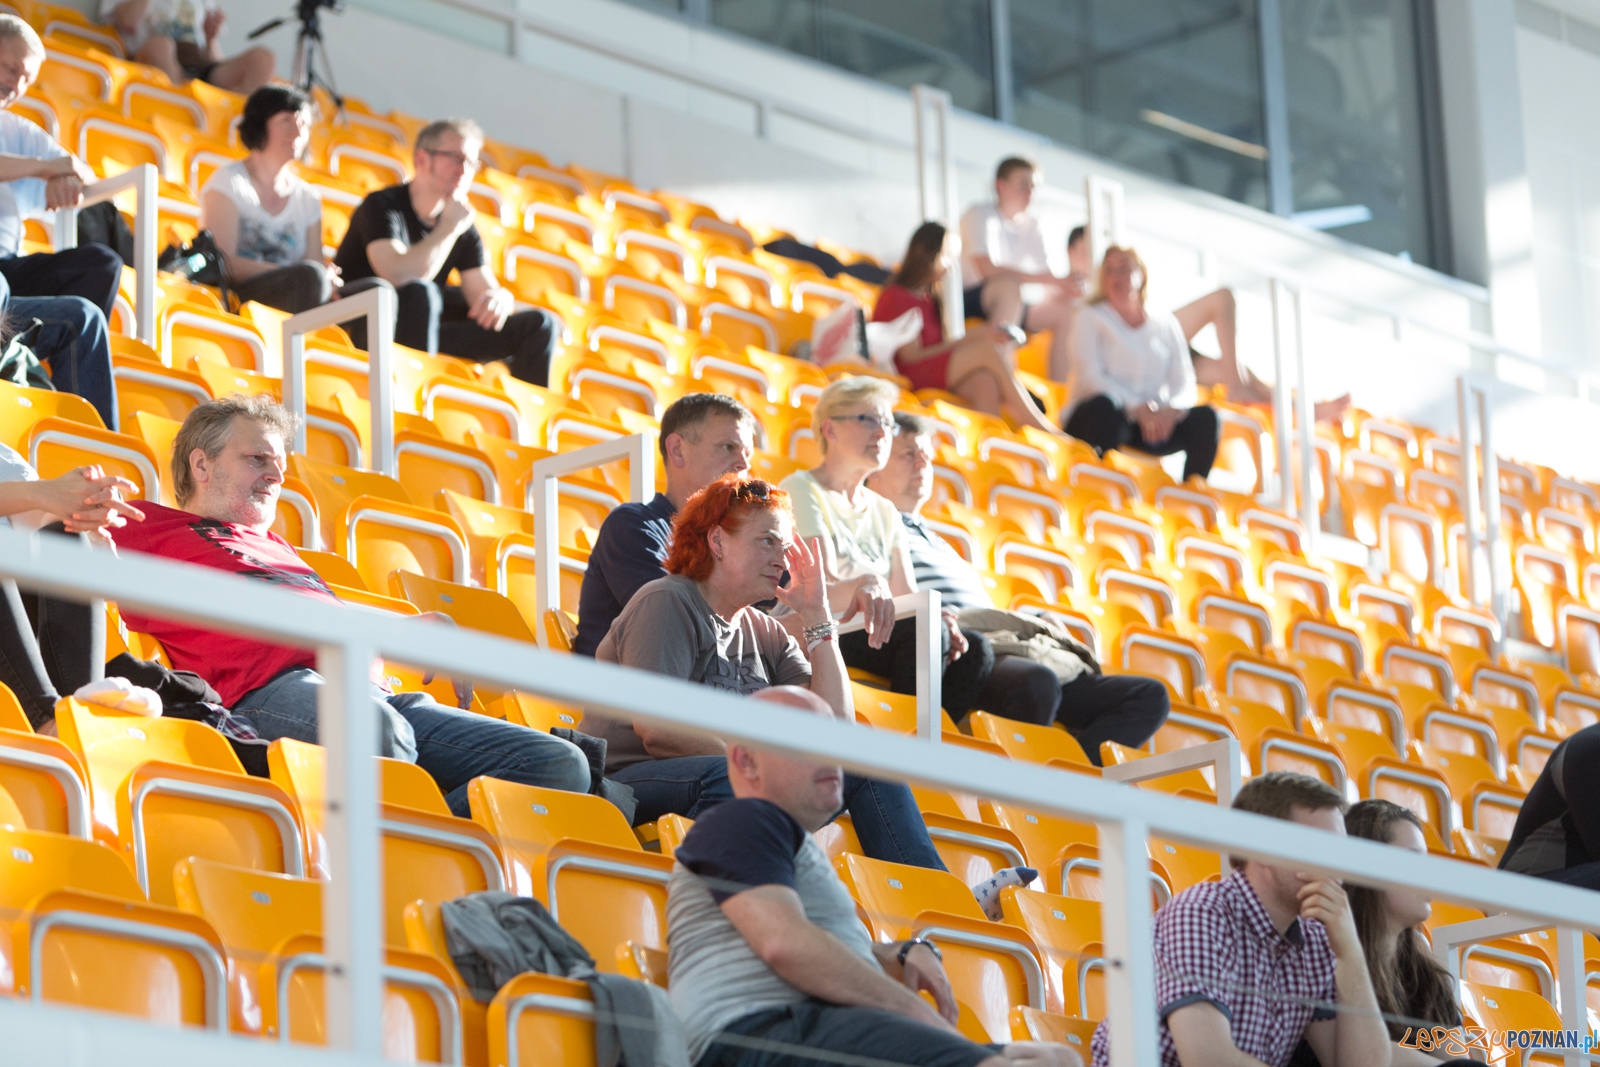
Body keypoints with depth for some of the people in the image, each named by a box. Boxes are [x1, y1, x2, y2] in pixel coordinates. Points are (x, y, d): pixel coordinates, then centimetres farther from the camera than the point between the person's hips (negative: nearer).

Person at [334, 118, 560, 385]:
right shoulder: (382, 206, -12)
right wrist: (450, 228, -19)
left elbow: (485, 291, 5)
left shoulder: (463, 227, 9)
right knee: (420, 293, -39)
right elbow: (398, 277, -30)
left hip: (425, 334, 7)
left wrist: (499, 300, -21)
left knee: (538, 324, -2)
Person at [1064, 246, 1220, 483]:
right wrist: (1139, 408, -21)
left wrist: (1171, 409, -18)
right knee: (1106, 405, -38)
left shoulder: (1166, 324, 17)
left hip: (1153, 423, 4)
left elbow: (1184, 382, 7)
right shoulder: (1092, 319, 7)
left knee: (1205, 417, -21)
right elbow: (1090, 376, -7)